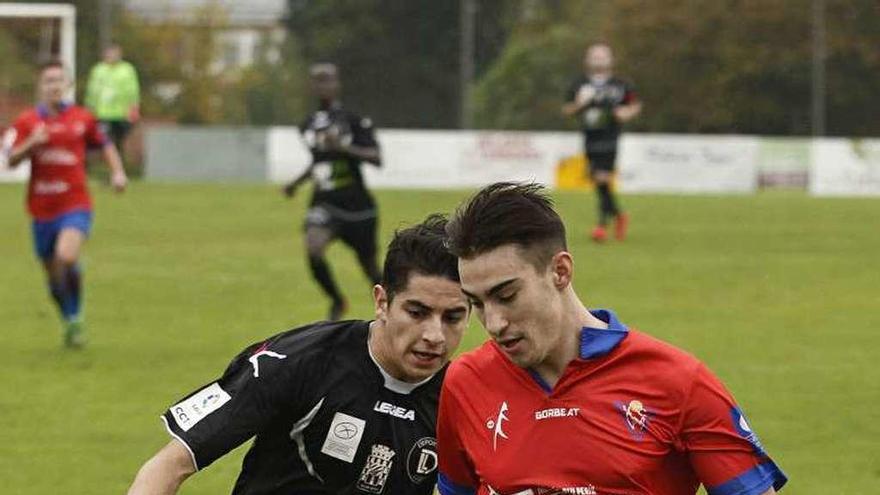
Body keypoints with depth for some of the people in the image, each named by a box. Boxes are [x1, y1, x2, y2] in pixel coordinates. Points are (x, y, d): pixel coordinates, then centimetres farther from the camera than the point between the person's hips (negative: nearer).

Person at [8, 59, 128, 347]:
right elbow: (12, 160, -4)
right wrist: (32, 143, -21)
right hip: (42, 209, 2)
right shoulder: (27, 122, 3)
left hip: (75, 206, -2)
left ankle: (76, 317, -8)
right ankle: (70, 321, 33)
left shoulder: (82, 119, 3)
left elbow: (105, 145, 19)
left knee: (67, 258, -27)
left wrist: (118, 172, 3)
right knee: (54, 279, 9)